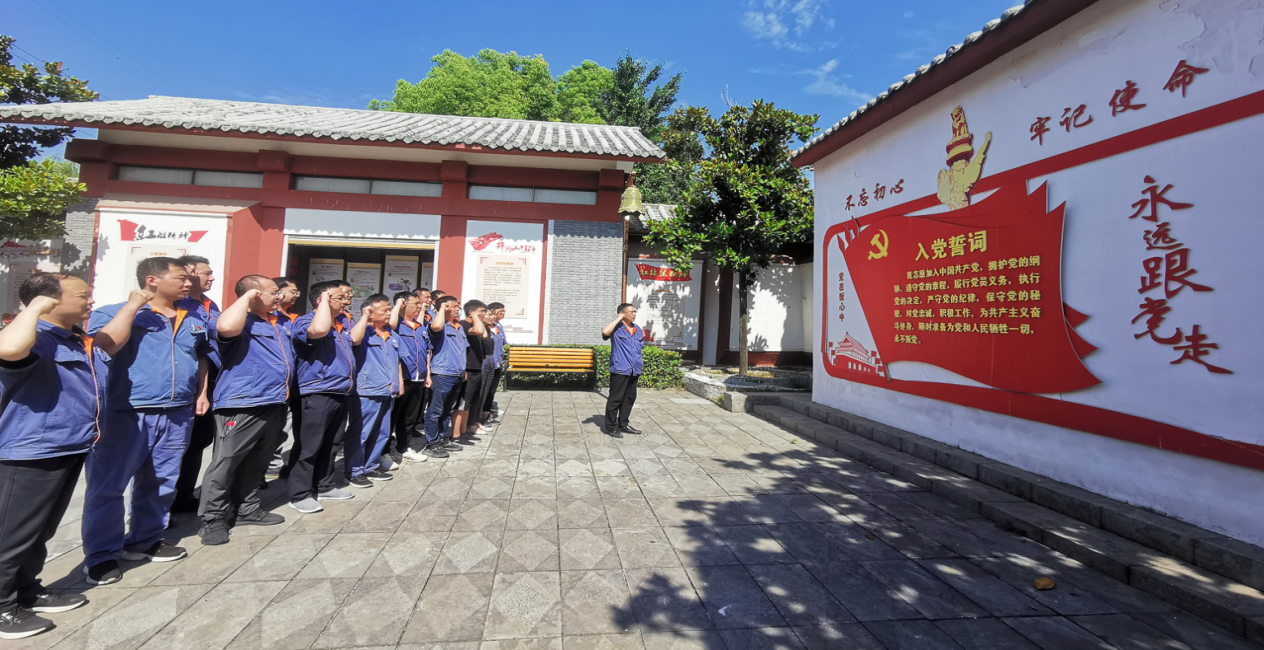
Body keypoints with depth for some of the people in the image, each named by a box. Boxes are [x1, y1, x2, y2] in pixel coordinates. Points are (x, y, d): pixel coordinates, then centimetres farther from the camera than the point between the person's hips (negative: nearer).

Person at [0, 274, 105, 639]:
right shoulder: (35, 338, -21)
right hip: (30, 455, -10)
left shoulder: (82, 340, 9)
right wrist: (35, 307, -31)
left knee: (40, 532, 22)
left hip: (69, 449, 10)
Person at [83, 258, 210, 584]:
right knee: (108, 486, 3)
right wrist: (132, 305, -17)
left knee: (160, 484, 14)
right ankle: (101, 555, 16)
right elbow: (104, 346, -23)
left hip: (177, 415, 5)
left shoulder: (194, 320, 12)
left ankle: (145, 541, 28)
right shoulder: (113, 312, -4)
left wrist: (202, 392, 12)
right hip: (126, 414, -5)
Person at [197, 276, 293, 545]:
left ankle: (247, 509, 30)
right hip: (241, 405, -8)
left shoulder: (279, 324, 18)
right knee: (224, 464, 1)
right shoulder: (242, 322, -10)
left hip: (273, 406, 8)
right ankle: (213, 519, 11)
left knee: (256, 464, 18)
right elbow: (226, 327, -34)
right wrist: (247, 297, -22)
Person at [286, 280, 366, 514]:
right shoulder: (305, 321, -14)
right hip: (317, 394, -9)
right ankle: (299, 494, 11)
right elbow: (319, 330, -37)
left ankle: (324, 486, 30)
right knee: (308, 446, 0)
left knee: (331, 444, 18)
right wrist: (325, 301, -24)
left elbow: (355, 339, 26)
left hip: (341, 393, 9)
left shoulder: (342, 321, 13)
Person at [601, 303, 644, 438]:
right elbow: (605, 332, -31)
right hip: (619, 370, -7)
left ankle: (623, 424, 28)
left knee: (630, 399, 15)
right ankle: (611, 427, 10)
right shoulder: (617, 328, -8)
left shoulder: (638, 329, 13)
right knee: (615, 399, 0)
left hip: (634, 371, 7)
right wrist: (619, 318, -20)